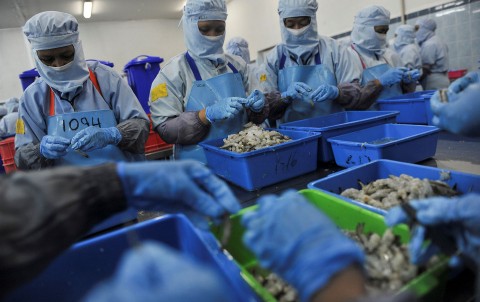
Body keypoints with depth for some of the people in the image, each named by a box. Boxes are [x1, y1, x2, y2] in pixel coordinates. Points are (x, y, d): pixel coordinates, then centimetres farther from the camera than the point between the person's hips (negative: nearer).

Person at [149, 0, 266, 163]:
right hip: (200, 165, -4)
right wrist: (208, 114, -21)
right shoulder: (172, 72, -4)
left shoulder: (237, 65, 9)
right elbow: (165, 129, -9)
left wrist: (256, 107, -5)